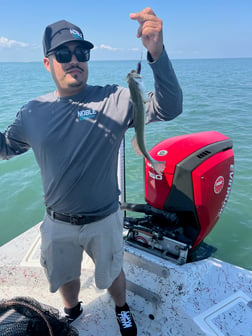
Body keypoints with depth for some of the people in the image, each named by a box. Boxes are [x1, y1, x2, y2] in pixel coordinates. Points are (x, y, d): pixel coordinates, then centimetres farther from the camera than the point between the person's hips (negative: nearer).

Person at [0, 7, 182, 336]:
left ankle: (122, 309, 58)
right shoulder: (33, 112, -5)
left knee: (112, 274, 24)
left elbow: (169, 107, -28)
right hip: (58, 224, 3)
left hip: (104, 220, -2)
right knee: (65, 277, 27)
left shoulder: (115, 100, -16)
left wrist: (156, 52, -43)